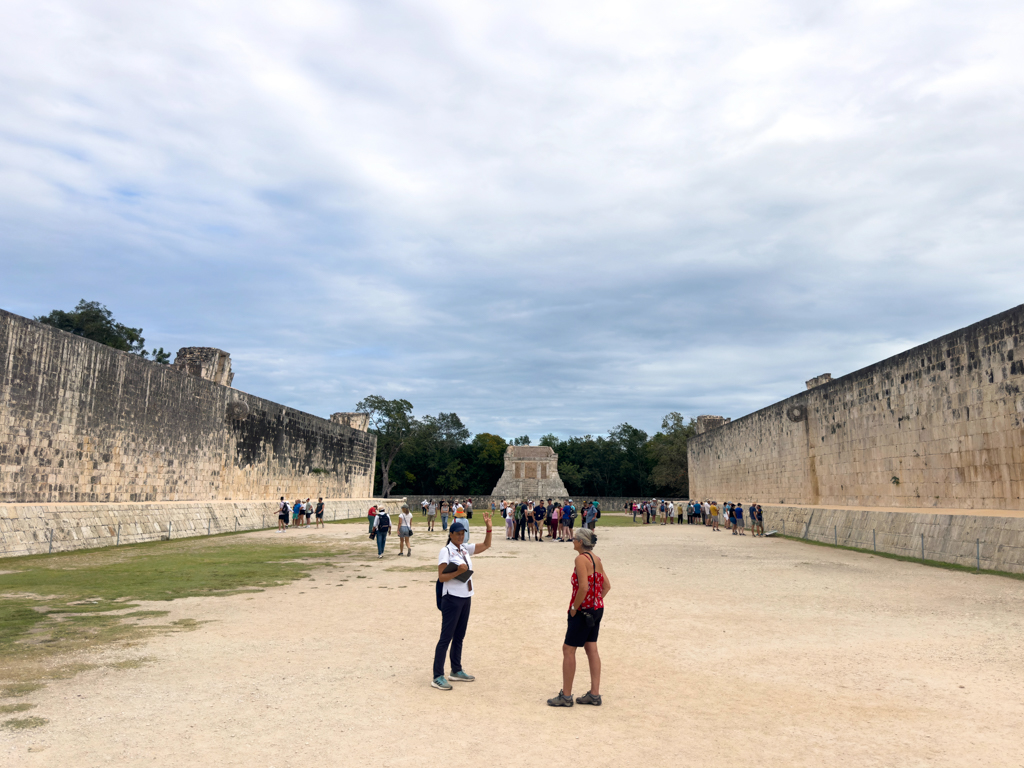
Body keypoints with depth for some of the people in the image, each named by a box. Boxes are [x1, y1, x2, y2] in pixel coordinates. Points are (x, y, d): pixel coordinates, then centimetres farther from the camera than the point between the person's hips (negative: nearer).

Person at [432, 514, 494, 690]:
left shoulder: (465, 549, 8)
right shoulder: (446, 551, -12)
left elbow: (486, 545, 12)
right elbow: (441, 577, -16)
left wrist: (488, 527, 0)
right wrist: (459, 571, -27)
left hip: (466, 597, 8)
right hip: (452, 599, -8)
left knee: (459, 636, 16)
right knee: (446, 637, -4)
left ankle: (456, 671, 28)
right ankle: (437, 677, 1)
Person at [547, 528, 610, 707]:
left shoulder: (581, 559, -18)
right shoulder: (596, 559, 8)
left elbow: (583, 586, -27)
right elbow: (607, 586, 12)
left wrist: (574, 607, -17)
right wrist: (596, 601, 12)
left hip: (583, 611, -9)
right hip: (597, 609, 9)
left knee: (568, 649, 2)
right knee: (591, 649, 14)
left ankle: (566, 696, 9)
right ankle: (594, 694, 19)